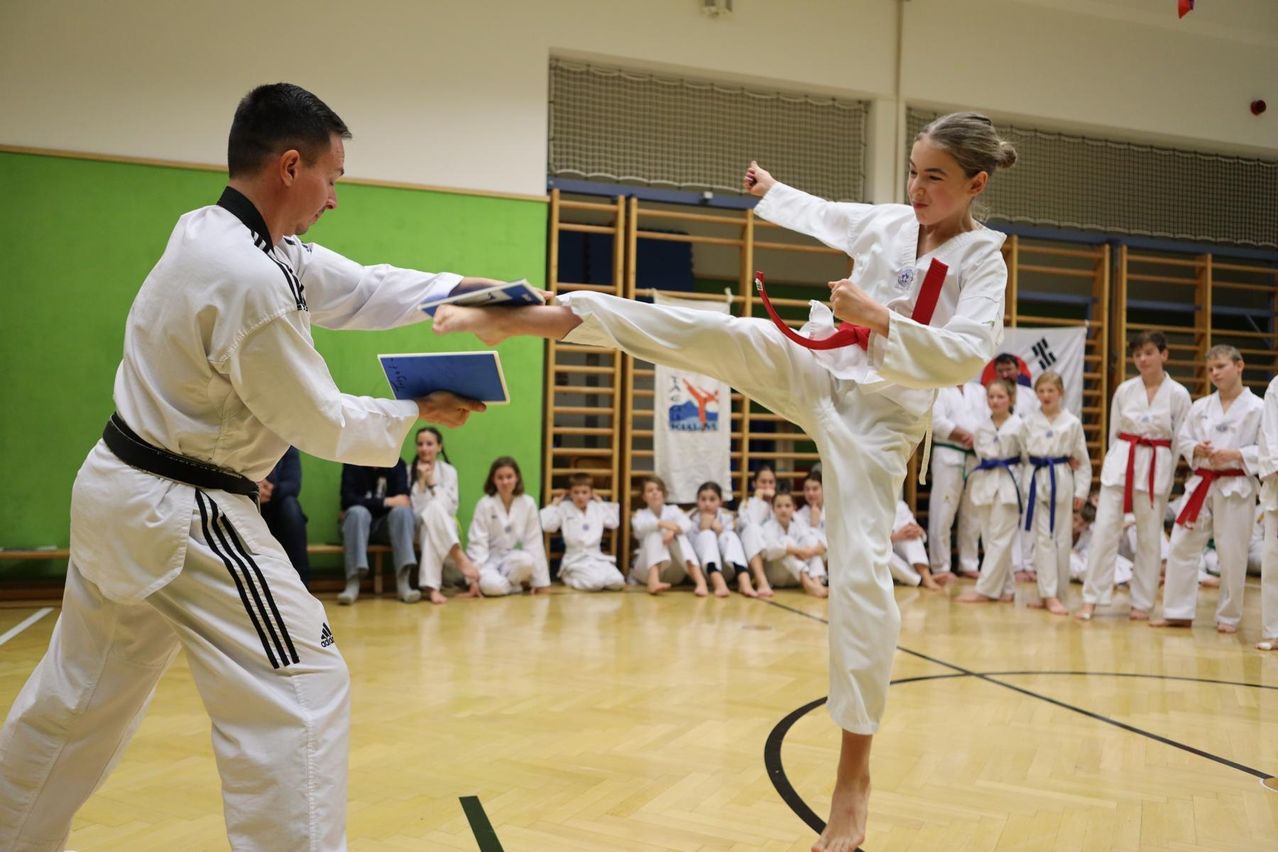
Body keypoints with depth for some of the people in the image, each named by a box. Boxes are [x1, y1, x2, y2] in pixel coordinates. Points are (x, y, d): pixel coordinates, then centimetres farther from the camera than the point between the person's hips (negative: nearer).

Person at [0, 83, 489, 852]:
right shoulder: (251, 283, -25)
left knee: (82, 695, 23)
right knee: (301, 689, -3)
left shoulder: (217, 233, 5)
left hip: (120, 493, 10)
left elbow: (359, 288, 9)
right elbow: (322, 424, -16)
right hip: (184, 516, -10)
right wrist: (417, 413, -1)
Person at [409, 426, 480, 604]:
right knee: (435, 507, -36)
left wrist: (432, 482, -14)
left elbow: (450, 507, -7)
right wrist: (421, 481, -16)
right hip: (417, 530, -1)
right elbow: (414, 510, -8)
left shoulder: (448, 471, 4)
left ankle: (431, 587, -42)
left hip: (444, 531, 1)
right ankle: (460, 557, -38)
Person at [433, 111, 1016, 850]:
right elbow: (823, 215, 28)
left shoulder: (983, 262, -7)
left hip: (880, 416, -4)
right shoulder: (887, 222, 6)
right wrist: (773, 191, 43)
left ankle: (855, 774, 2)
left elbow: (969, 355, -21)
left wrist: (878, 317, -29)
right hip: (811, 367, 5)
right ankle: (519, 319, -18)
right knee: (702, 333, -18)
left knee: (861, 574, -10)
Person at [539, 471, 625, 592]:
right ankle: (569, 578, 0)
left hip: (598, 558, 4)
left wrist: (601, 504, 15)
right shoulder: (564, 508, 1)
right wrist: (554, 504, -1)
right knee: (595, 583, -30)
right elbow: (546, 525, -9)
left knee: (617, 582, -21)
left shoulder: (598, 508, 14)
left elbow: (614, 523, 16)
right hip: (576, 560, -4)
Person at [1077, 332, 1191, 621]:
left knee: (1150, 538, 7)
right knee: (1104, 530, -3)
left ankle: (1142, 603, 18)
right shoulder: (1124, 390, 3)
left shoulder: (1178, 394, -2)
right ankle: (1091, 599, 4)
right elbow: (1113, 432, 10)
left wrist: (1165, 475, 0)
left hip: (1157, 468, -1)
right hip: (1120, 463, 1)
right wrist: (1118, 464, 6)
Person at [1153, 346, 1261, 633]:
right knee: (1182, 547, 3)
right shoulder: (1200, 407, 7)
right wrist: (1196, 449, -9)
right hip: (1201, 485, 4)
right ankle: (1178, 612, 13)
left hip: (1236, 488, -4)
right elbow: (1182, 440, 12)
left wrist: (1235, 454, -19)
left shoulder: (1257, 408, -6)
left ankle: (1228, 617, 19)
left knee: (1232, 555, 3)